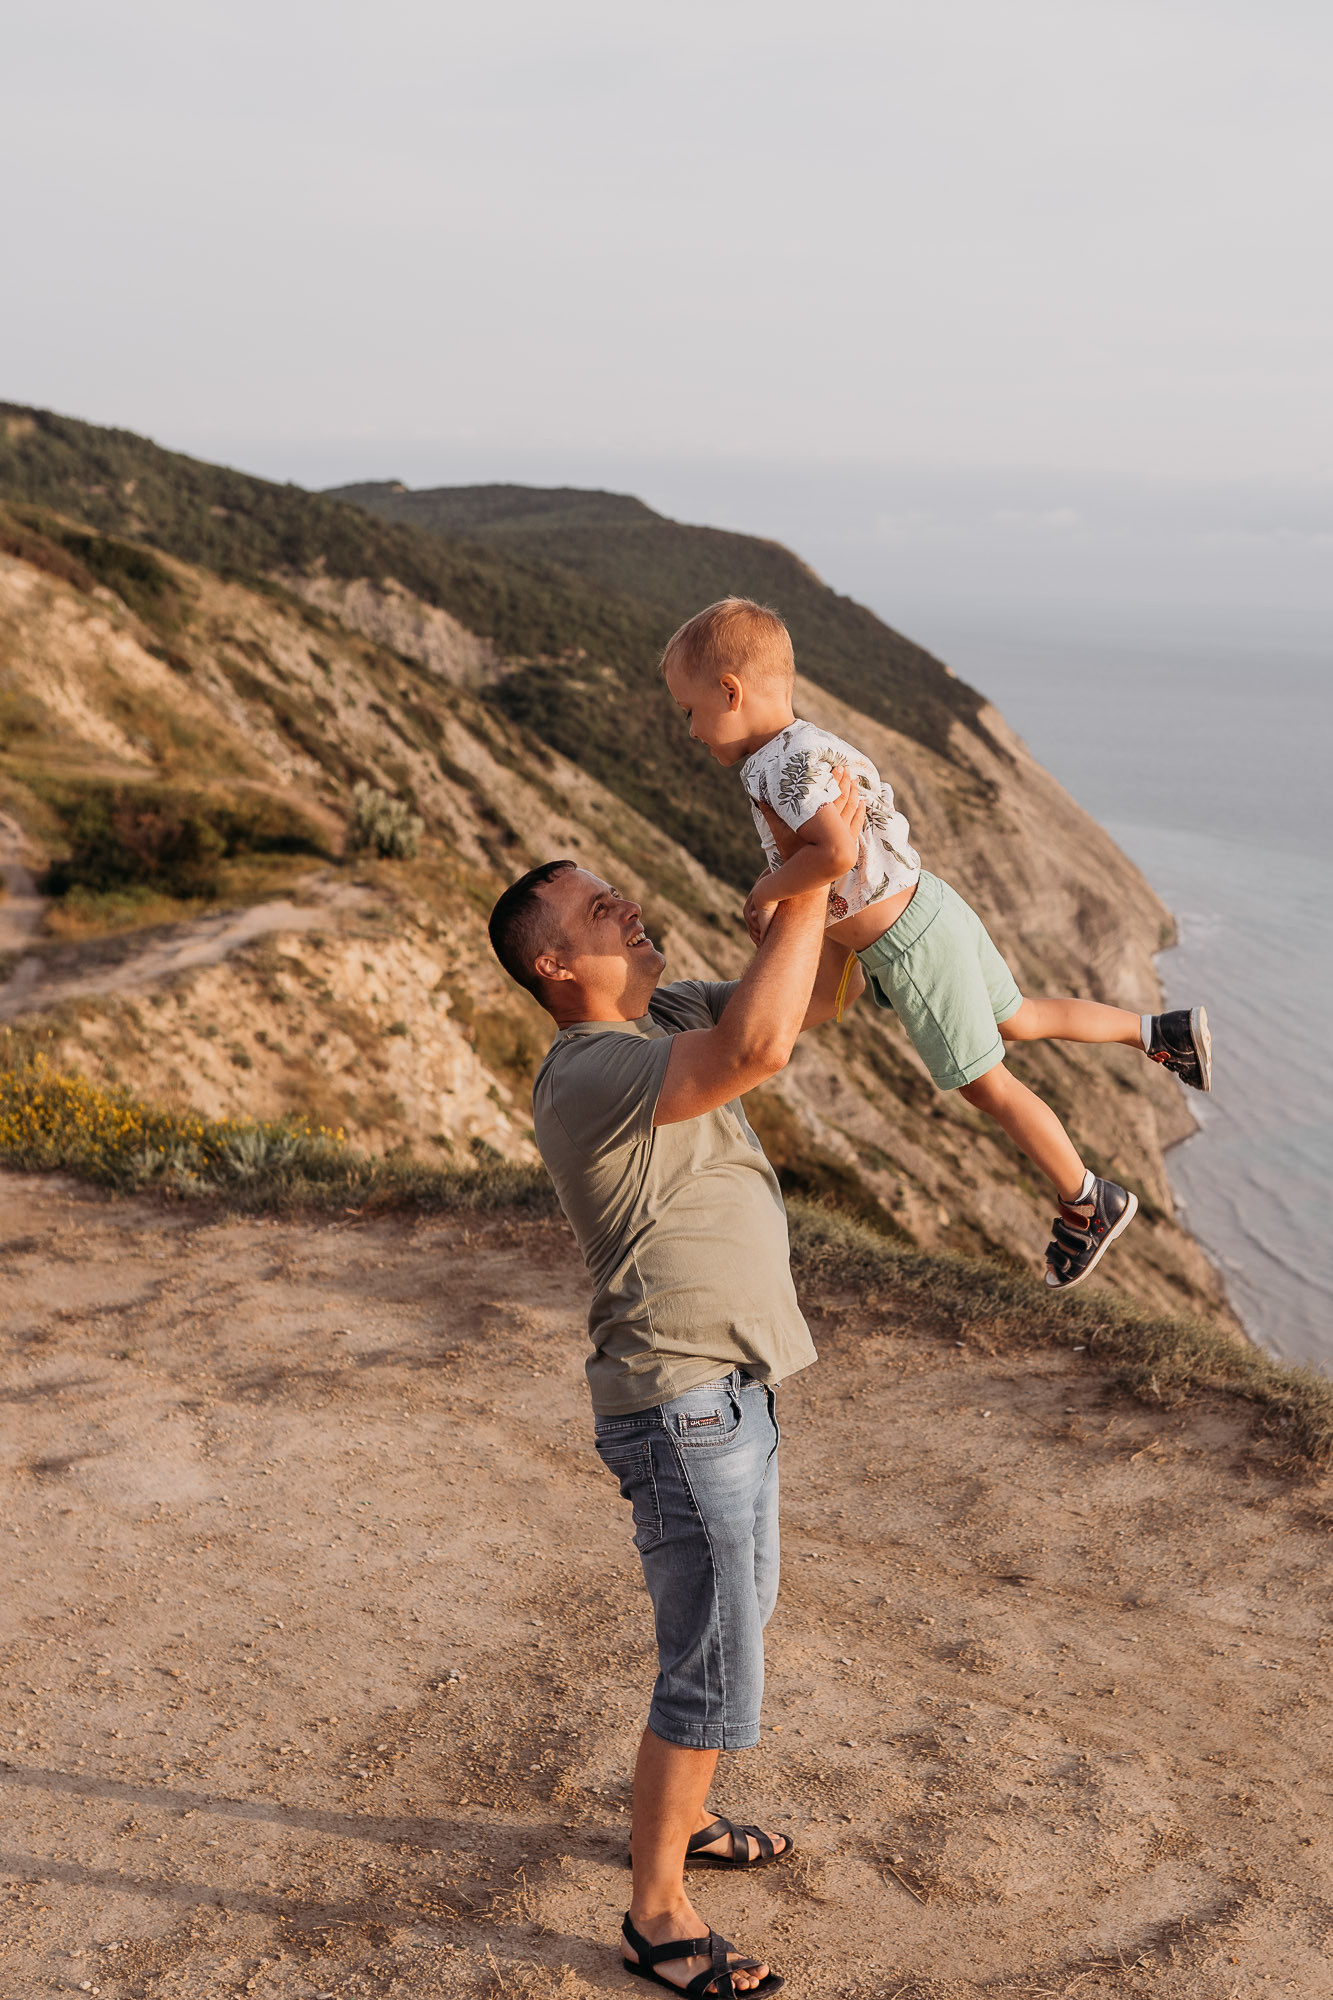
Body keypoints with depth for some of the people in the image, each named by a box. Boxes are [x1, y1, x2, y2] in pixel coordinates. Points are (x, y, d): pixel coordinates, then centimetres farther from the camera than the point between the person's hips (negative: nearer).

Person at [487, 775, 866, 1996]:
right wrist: (810, 877, -30)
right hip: (681, 1407, -10)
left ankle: (680, 1819, 43)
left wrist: (831, 882, -5)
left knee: (739, 1614, 24)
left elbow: (813, 1003, 12)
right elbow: (760, 1045, -39)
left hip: (735, 1389, 10)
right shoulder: (590, 1073, -24)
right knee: (718, 1671, -2)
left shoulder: (668, 1016, 5)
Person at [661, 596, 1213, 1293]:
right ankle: (1164, 1031, 37)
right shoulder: (803, 745, 5)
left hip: (911, 947, -9)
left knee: (985, 1083, 6)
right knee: (1017, 1021, 28)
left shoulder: (783, 764, -26)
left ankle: (1087, 1203, 22)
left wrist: (768, 890, -28)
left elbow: (836, 852, -42)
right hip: (927, 908, 9)